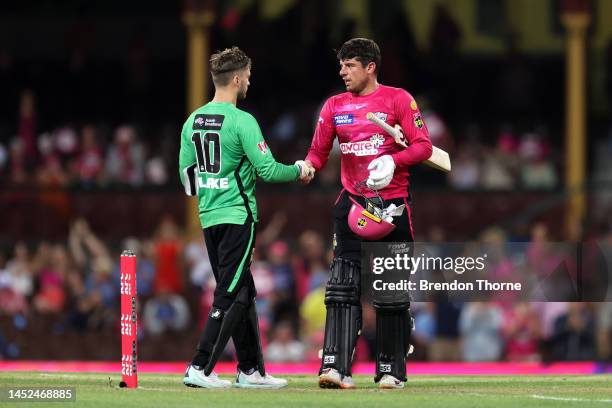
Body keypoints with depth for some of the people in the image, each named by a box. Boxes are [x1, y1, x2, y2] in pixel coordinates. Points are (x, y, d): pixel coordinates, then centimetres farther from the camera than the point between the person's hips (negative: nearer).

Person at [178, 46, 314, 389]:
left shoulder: (193, 121, 8)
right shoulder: (242, 121, -14)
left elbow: (187, 174, 12)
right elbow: (267, 169, -15)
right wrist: (300, 171, 2)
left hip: (209, 218, 8)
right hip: (238, 216, -8)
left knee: (243, 294, 15)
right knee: (229, 296, -5)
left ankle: (251, 370, 18)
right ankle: (200, 369, -11)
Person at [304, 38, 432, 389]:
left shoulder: (398, 99, -1)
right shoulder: (334, 106, 10)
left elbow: (423, 146, -5)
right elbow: (319, 152, 9)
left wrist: (393, 161, -21)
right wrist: (306, 167, -13)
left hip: (393, 205, -2)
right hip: (353, 204, 3)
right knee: (343, 286, -9)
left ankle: (392, 369, 13)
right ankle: (336, 366, -15)